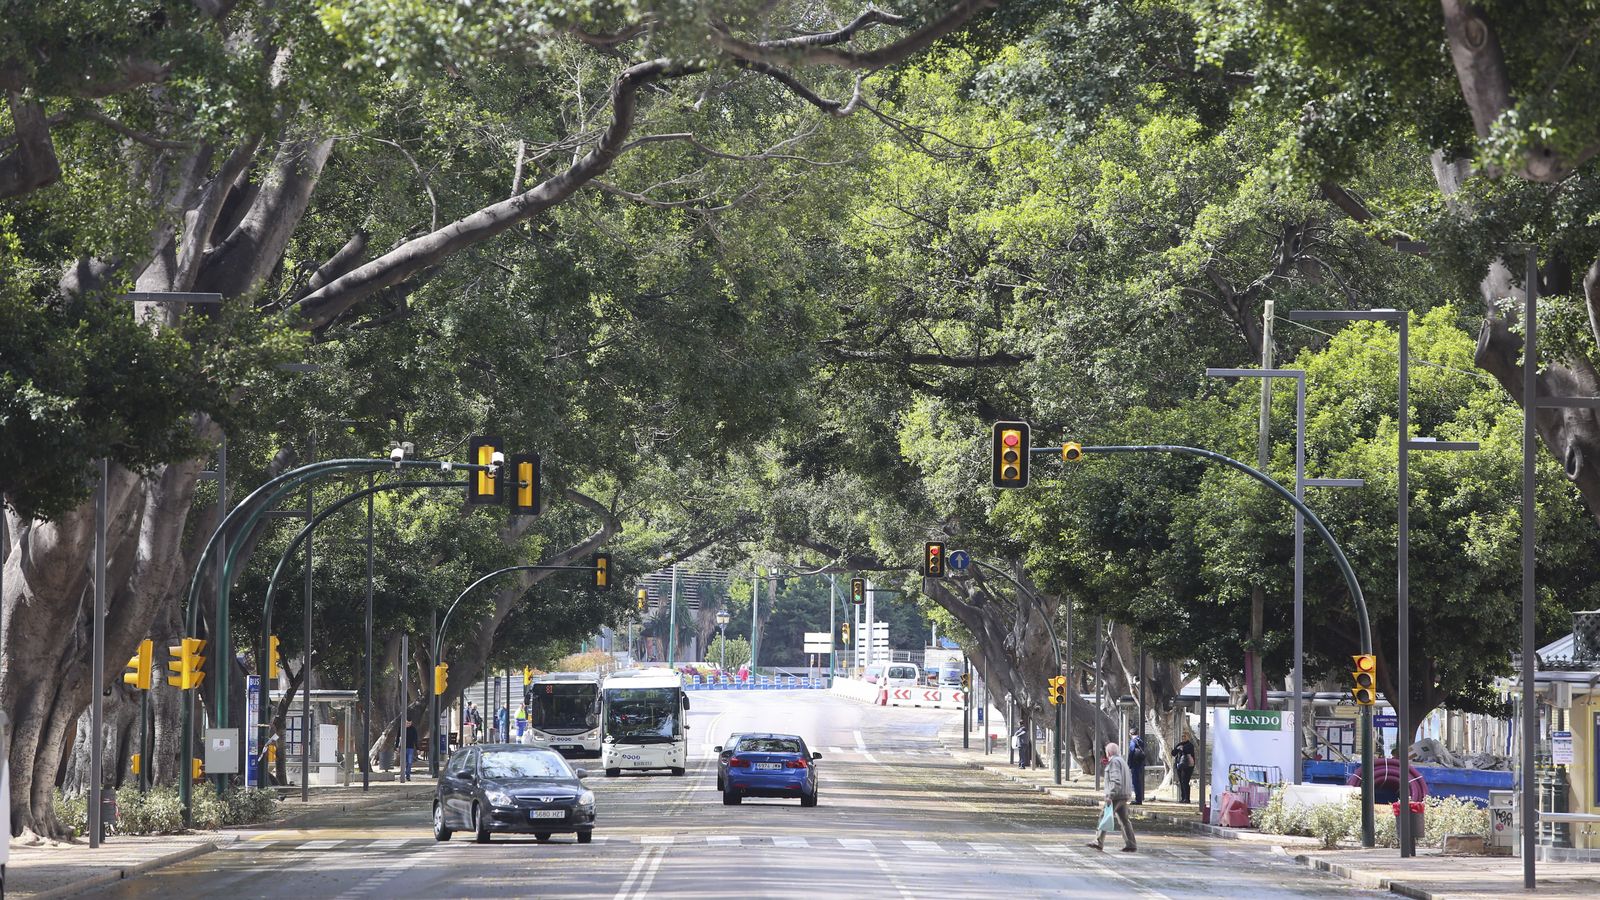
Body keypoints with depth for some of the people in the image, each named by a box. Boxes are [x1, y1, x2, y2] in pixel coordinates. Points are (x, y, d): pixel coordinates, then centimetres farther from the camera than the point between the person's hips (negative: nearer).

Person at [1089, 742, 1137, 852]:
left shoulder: (1114, 762, -12)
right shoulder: (1122, 761, 19)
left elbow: (1115, 780, -22)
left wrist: (1110, 796, -25)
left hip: (1116, 795, -9)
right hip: (1124, 795, 9)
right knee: (1124, 820, 7)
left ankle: (1099, 842, 3)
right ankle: (1130, 844, 2)